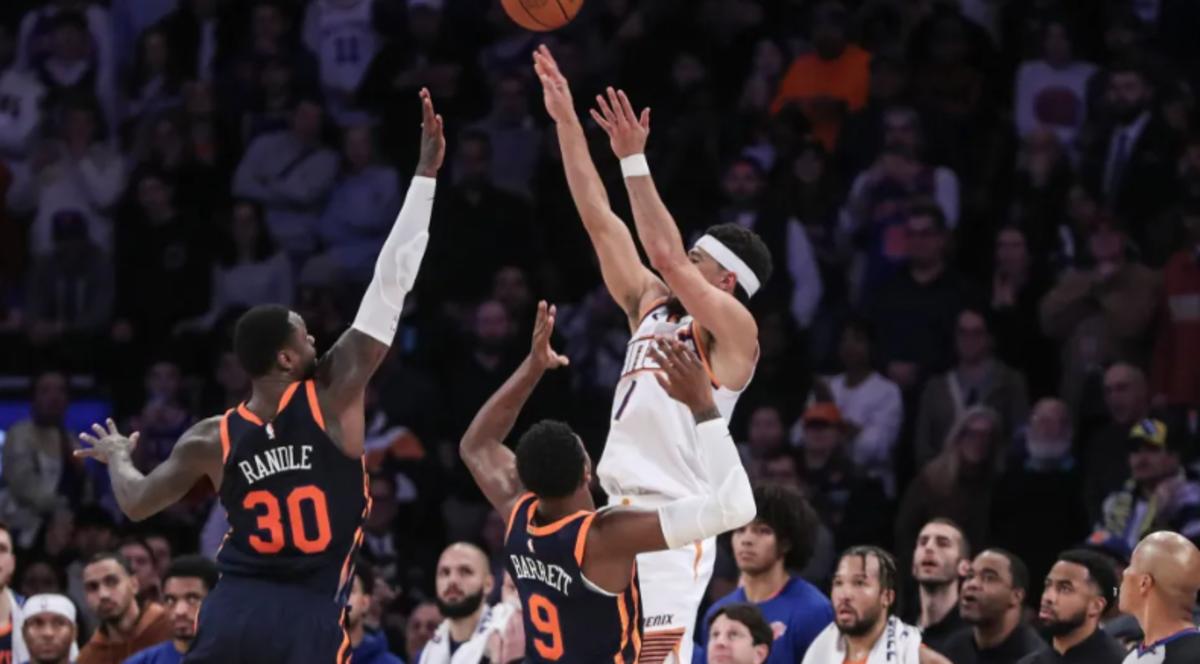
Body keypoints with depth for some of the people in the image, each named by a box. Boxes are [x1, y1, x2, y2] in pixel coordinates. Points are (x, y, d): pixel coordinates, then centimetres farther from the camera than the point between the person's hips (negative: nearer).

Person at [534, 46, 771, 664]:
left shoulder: (735, 329, -4)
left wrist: (633, 159, -20)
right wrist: (565, 120, 9)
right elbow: (599, 220, 14)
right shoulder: (651, 306, 17)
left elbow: (666, 255, -18)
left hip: (673, 525, -8)